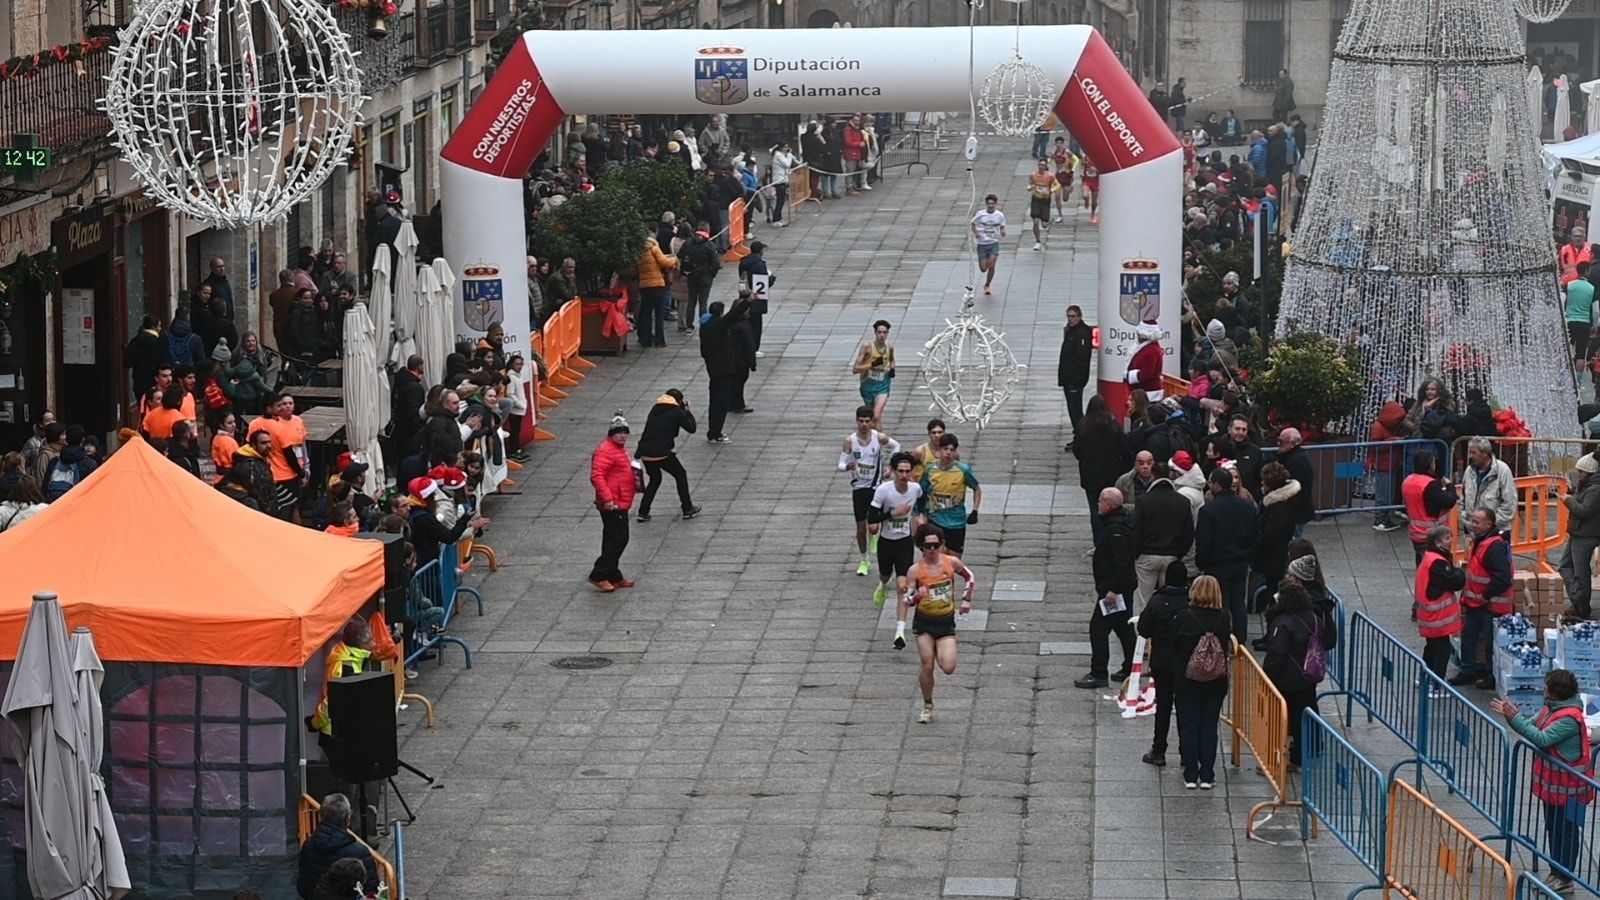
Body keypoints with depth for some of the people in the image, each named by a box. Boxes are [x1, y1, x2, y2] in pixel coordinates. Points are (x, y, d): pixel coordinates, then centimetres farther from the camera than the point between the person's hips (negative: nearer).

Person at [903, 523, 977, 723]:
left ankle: (940, 653, 25)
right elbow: (907, 599, -11)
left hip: (946, 622, 1)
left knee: (948, 668, -11)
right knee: (927, 666, -6)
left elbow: (970, 577, 14)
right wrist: (916, 596, -33)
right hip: (924, 623, -1)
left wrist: (966, 599, 2)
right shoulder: (915, 570, -11)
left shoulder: (952, 562, -5)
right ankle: (927, 707, 15)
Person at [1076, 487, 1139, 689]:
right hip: (1125, 586, 11)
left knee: (1098, 627, -6)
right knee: (1124, 627, 16)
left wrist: (1113, 589, -26)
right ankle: (1130, 670, 23)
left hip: (1113, 587, -11)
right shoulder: (1120, 522, 11)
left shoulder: (1116, 529, -22)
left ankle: (1098, 674, -4)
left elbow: (1121, 562, -27)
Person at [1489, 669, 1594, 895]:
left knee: (1566, 831, 1)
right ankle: (1556, 872, 30)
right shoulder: (1551, 708, 4)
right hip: (1551, 781, 10)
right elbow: (1532, 726, 10)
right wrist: (1508, 713, -6)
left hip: (1567, 787, -10)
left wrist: (1515, 717, -29)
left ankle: (1565, 880, 9)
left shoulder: (1570, 718, -26)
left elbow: (1542, 739, -31)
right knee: (1553, 828, 18)